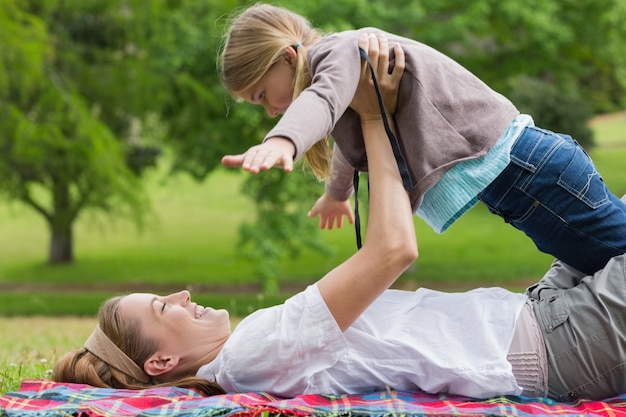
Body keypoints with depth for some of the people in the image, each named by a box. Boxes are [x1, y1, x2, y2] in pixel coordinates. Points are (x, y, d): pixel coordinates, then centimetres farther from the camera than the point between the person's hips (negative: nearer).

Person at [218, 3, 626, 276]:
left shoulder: (343, 48, -11)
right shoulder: (342, 63, 18)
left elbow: (323, 99, -36)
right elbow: (355, 143, 40)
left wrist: (282, 141, -56)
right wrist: (337, 193, 58)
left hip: (526, 170, -9)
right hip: (513, 173, 9)